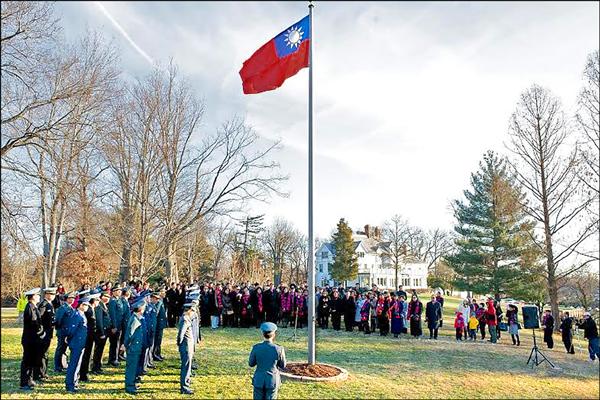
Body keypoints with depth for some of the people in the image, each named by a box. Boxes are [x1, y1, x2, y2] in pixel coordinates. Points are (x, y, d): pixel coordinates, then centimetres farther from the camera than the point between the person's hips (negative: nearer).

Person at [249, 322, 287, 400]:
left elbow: (251, 364, 3)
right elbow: (283, 366, -1)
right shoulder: (278, 349, -13)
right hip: (272, 381, -1)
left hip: (259, 381, 1)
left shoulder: (256, 348, -10)